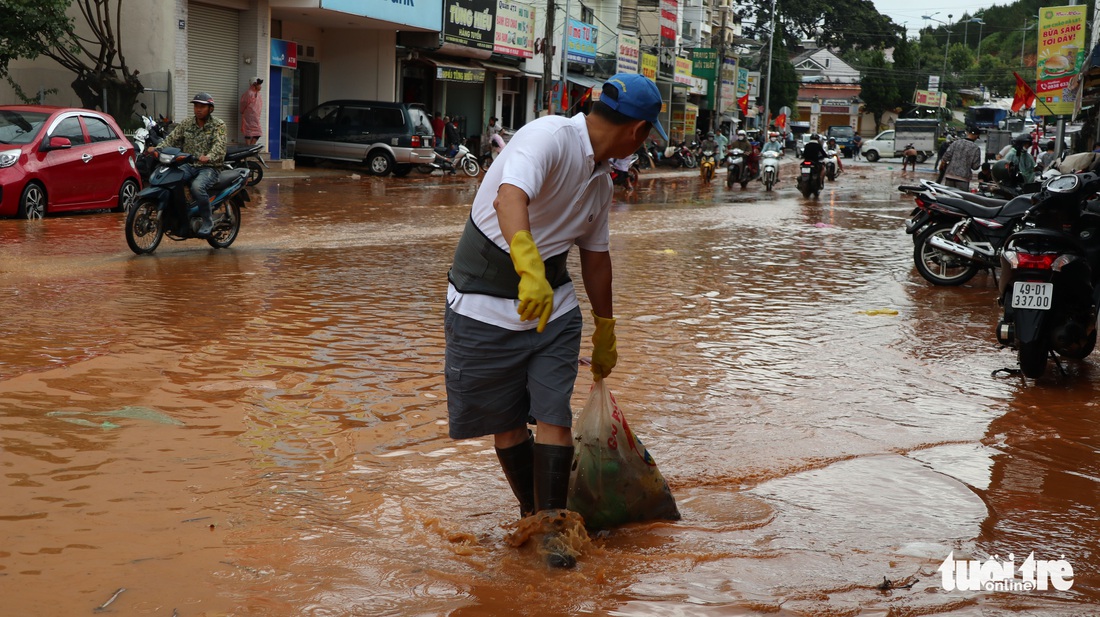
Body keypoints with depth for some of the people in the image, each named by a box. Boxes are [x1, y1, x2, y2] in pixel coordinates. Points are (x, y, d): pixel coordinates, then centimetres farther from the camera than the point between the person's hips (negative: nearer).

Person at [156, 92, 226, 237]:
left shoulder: (218, 125, -2)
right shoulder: (186, 124, 14)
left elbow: (219, 146, -18)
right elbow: (172, 138, 6)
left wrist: (209, 157, -39)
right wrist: (157, 149, -13)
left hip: (210, 167, -5)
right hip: (189, 166, 5)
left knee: (197, 186, -35)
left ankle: (207, 222, -18)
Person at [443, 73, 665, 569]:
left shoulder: (600, 179, 8)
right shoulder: (550, 137, -19)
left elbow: (595, 257, 20)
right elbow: (510, 198, -39)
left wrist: (605, 332, 29)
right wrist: (529, 267, -56)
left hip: (554, 304, 6)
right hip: (486, 304, -6)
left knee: (554, 414, -5)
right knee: (505, 421, 6)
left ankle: (550, 527, 3)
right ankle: (533, 513, 25)